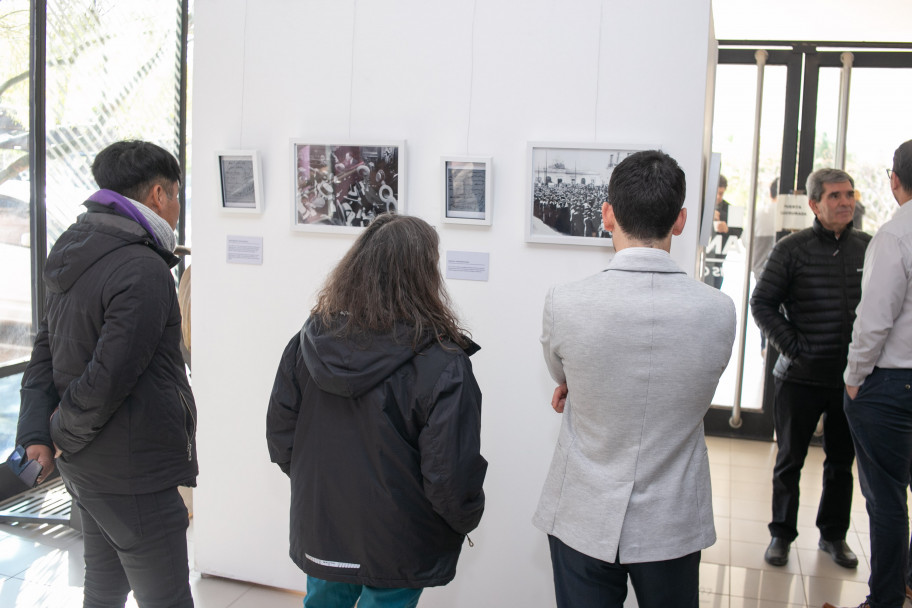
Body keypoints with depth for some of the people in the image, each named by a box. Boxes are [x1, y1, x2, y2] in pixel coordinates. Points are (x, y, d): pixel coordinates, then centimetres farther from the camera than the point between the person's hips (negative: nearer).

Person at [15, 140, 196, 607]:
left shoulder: (75, 259, 8)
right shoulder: (144, 271, -23)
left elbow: (45, 351, 10)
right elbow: (109, 377, -25)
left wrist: (35, 433, 3)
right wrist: (60, 437, -9)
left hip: (85, 467, 10)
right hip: (133, 472, -10)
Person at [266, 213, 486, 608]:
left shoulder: (309, 340, -9)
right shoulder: (442, 365, -24)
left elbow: (280, 436, 0)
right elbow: (451, 476, -22)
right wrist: (466, 520, 0)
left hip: (318, 533, 5)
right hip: (396, 548, -4)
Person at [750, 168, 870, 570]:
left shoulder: (869, 247, 3)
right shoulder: (792, 249, -7)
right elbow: (761, 303, -5)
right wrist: (793, 347, -12)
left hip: (853, 377, 3)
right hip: (802, 376, -3)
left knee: (842, 461, 15)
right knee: (790, 459, 9)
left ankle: (833, 534, 32)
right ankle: (781, 534, 24)